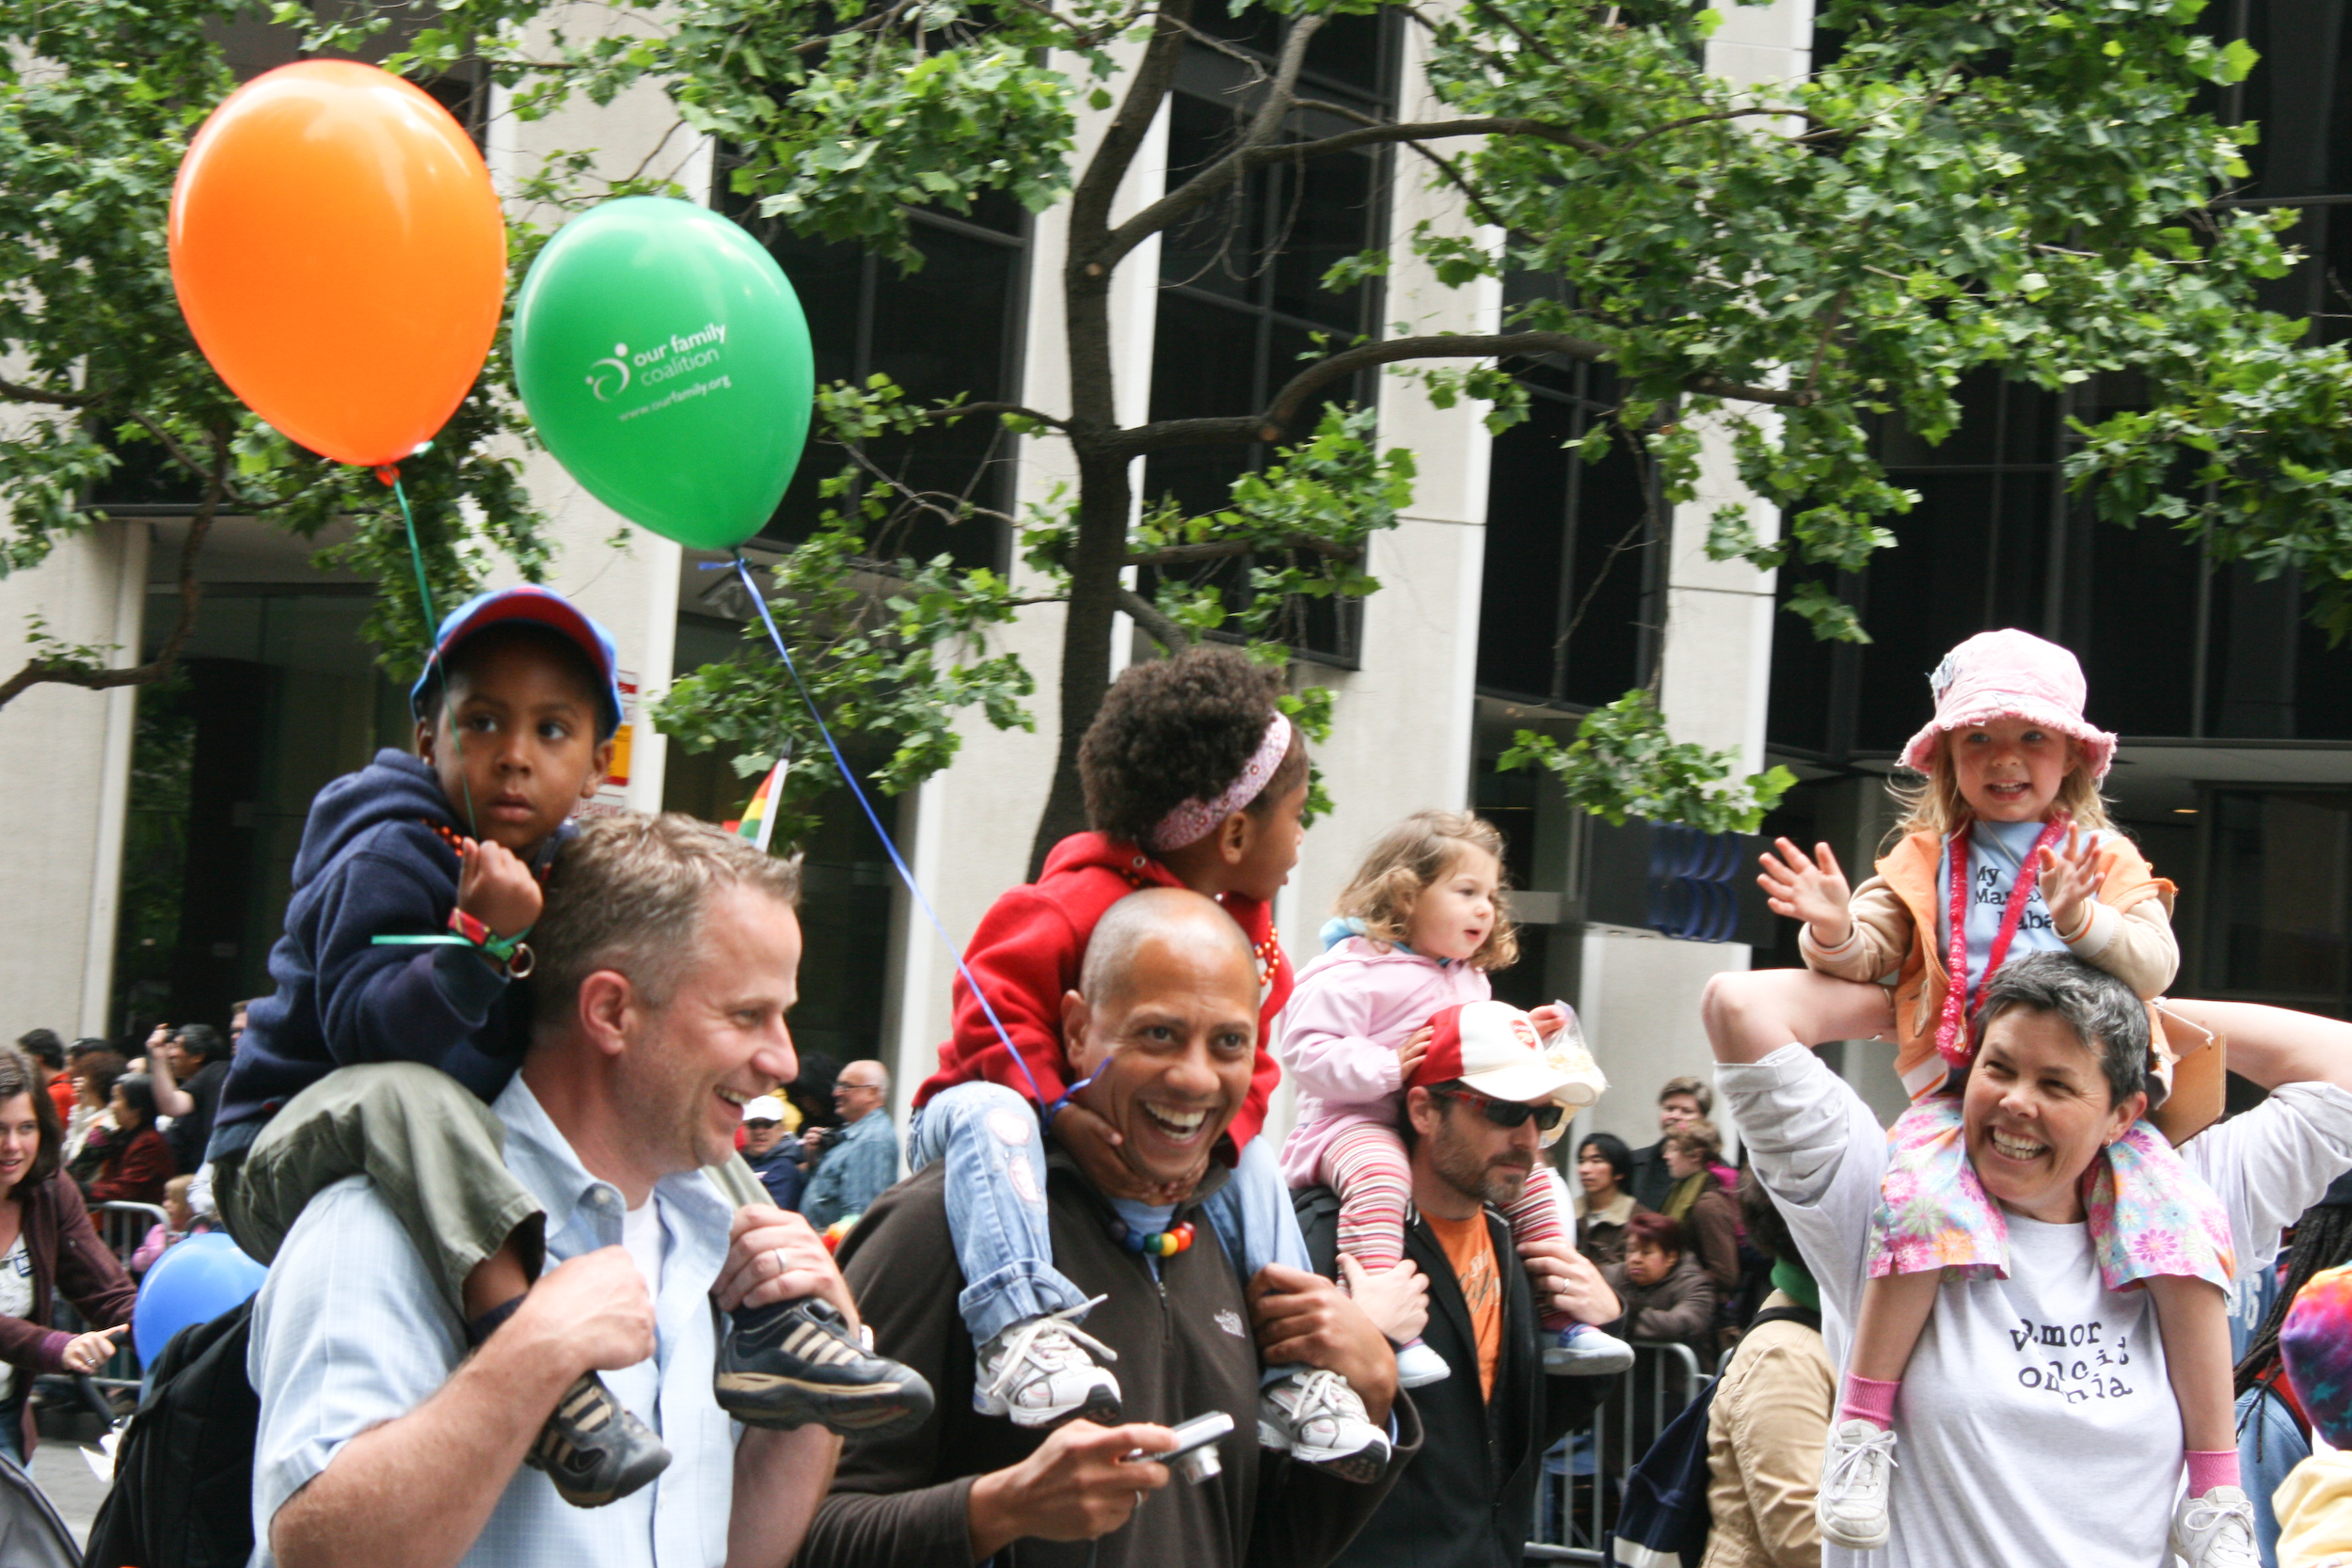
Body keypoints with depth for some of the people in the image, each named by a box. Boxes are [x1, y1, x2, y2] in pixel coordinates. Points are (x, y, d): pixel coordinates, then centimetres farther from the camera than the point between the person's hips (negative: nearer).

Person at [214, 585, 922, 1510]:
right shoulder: (391, 854, -16)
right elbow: (364, 1026, -29)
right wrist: (484, 940, -38)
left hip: (469, 1156, 8)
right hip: (295, 1155, -8)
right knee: (403, 1094, -40)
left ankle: (769, 1329, -10)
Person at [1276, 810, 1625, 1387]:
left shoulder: (1468, 979, 20)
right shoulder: (1354, 972, -10)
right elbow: (1306, 1051, -18)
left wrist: (1520, 1033, 16)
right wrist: (1388, 1067, -27)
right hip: (1358, 1120, -9)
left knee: (1532, 1176, 2)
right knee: (1379, 1175, -40)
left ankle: (1561, 1321, 8)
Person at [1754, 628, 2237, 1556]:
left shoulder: (2105, 858, 11)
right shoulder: (1927, 859, 14)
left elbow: (2157, 967, -3)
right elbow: (1867, 950, 4)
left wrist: (2086, 921, -23)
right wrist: (1835, 930, -20)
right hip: (1957, 1091, 0)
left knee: (2177, 1222, -22)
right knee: (1926, 1197, -33)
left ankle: (2216, 1486, -12)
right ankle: (1860, 1426, -23)